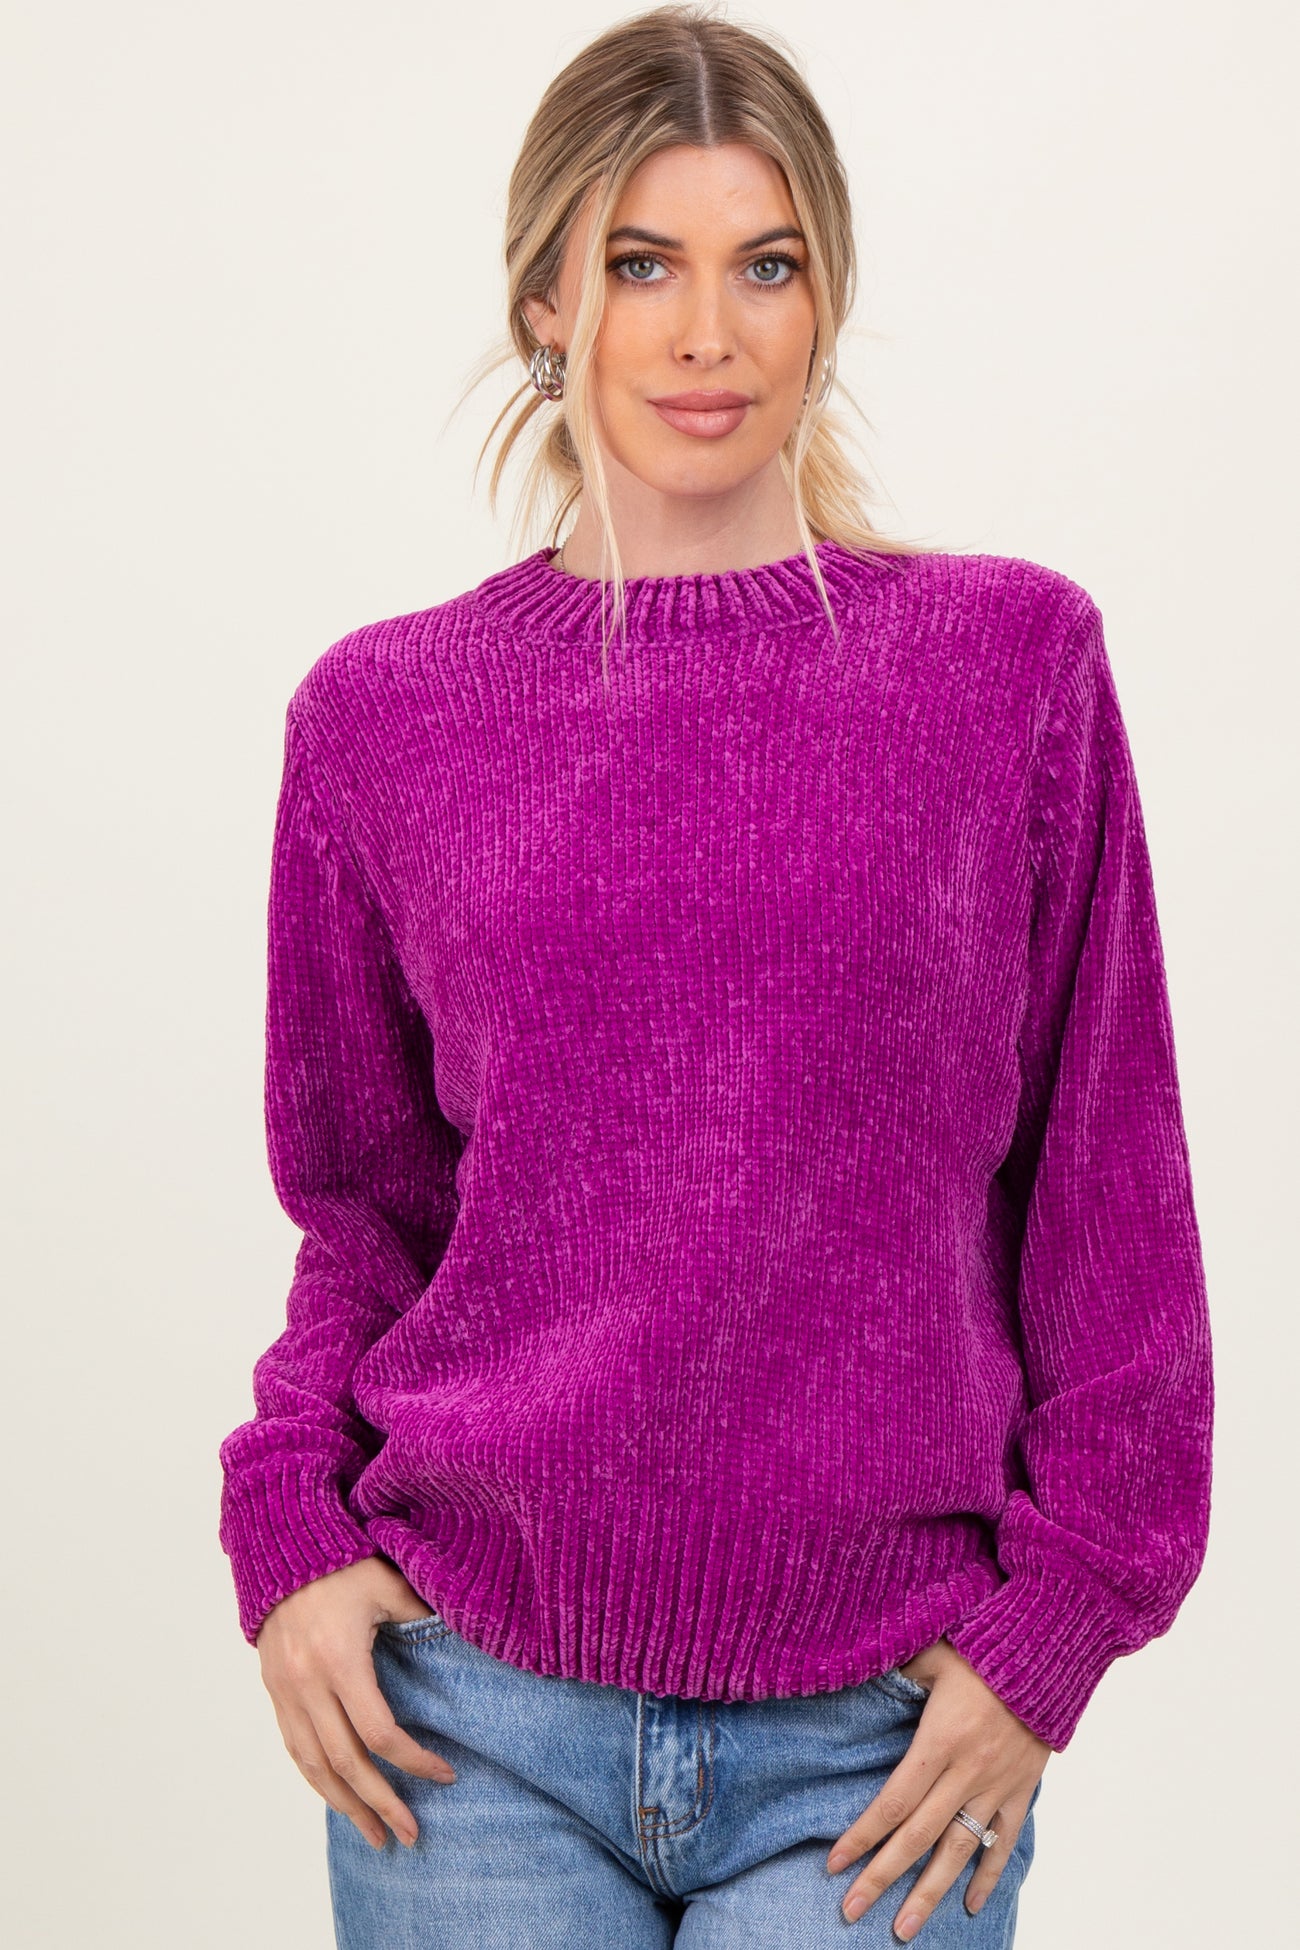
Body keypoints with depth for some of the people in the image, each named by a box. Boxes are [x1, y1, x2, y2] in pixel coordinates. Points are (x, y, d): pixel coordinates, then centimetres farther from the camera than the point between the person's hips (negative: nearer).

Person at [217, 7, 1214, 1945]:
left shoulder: (1010, 656, -1)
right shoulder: (386, 709, 2)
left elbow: (1107, 1186, 2)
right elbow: (365, 1210, 11)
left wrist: (1053, 1619, -1)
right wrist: (291, 1529, -1)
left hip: (882, 1742, -1)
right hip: (474, 1711, 1)